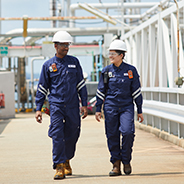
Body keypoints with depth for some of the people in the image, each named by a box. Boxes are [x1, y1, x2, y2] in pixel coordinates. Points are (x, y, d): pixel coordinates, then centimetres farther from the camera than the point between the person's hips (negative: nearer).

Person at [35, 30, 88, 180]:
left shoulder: (74, 62, 8)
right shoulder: (48, 65, 5)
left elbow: (81, 84, 10)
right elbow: (42, 88, 9)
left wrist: (84, 105, 4)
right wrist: (38, 109, 4)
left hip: (73, 106, 2)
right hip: (56, 104, -2)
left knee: (72, 135, 6)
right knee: (57, 135, -12)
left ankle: (67, 161, 29)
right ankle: (59, 167, -10)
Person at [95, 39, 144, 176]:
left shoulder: (130, 70, 0)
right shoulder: (106, 71, 4)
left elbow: (136, 91, 4)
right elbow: (101, 92, 10)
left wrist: (140, 111, 3)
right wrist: (98, 109, 5)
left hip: (127, 106, -2)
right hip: (110, 107, 2)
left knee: (127, 132, -17)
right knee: (112, 135, 0)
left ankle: (126, 161, 3)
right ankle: (116, 165, 10)